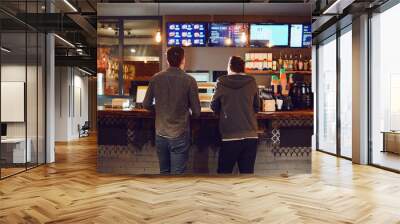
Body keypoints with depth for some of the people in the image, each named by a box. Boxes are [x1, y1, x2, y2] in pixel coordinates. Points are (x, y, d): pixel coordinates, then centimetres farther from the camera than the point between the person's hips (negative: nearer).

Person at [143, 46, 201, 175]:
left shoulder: (156, 78, -3)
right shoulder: (189, 80, -11)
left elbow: (146, 105, 4)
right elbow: (196, 111, -8)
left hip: (160, 134, 4)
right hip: (179, 135, -3)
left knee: (164, 171, 19)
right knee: (177, 173, 4)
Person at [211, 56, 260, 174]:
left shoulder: (221, 82, -2)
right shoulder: (252, 82, 2)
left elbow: (214, 107, 7)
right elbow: (257, 108, 11)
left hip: (230, 136, -2)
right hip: (251, 136, 2)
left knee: (224, 171, 12)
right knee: (247, 171, 10)